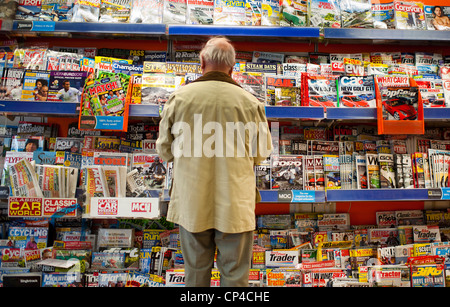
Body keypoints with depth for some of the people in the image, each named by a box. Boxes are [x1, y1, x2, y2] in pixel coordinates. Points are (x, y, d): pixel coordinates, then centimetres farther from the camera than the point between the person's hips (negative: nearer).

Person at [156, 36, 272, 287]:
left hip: (192, 202, 2)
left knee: (196, 271, 22)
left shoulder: (179, 97, -6)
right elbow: (262, 153, 1)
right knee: (235, 275, 16)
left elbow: (165, 150, 2)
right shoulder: (250, 102, -9)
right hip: (235, 204, -1)